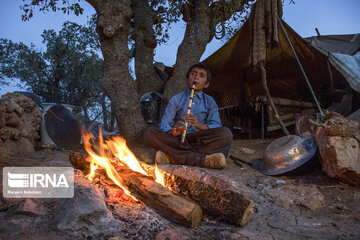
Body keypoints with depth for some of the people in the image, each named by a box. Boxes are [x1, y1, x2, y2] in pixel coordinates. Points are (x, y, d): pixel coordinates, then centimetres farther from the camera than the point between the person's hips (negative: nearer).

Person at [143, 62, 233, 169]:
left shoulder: (209, 101, 16)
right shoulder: (176, 99, 15)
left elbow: (217, 126, 0)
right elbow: (164, 125, 1)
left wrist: (202, 126, -23)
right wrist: (172, 131, -23)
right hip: (178, 139, 0)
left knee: (226, 134, -27)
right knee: (150, 133, -26)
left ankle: (173, 157, -33)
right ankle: (202, 159, -35)